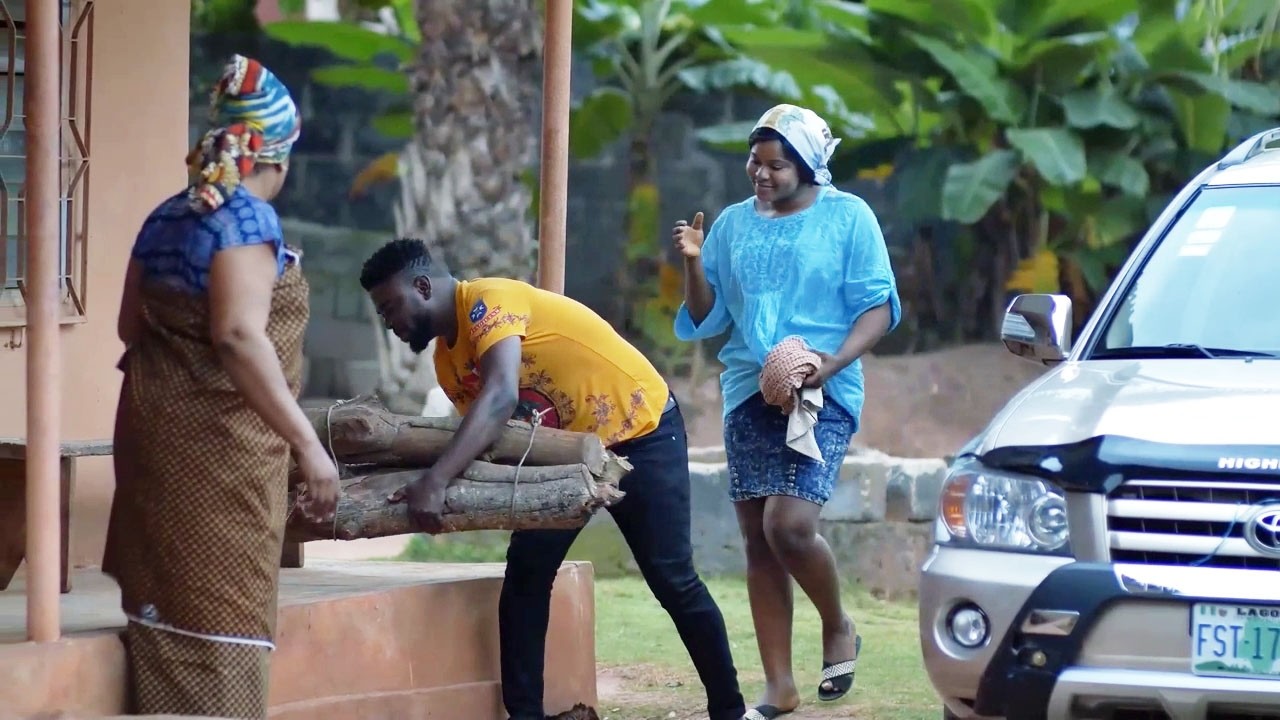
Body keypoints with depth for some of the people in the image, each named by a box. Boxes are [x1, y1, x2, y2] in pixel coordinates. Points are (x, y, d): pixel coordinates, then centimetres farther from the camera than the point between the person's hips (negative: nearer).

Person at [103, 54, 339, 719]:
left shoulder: (166, 218, 11)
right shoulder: (247, 218, -13)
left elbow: (130, 326, 20)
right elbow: (239, 335, -23)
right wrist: (307, 445, -23)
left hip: (156, 426, 8)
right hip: (218, 439, -8)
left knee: (167, 601, 12)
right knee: (217, 614, -6)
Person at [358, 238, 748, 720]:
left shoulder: (489, 301, -26)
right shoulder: (447, 361, 2)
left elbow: (501, 398, -40)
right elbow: (484, 431, 0)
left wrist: (436, 481, -47)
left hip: (640, 429, -8)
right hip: (566, 450, 8)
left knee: (671, 578, -8)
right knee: (525, 574, -5)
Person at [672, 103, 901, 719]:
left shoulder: (847, 217, 1)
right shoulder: (733, 224, 13)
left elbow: (878, 305, -2)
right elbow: (706, 320, 14)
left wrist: (836, 360, -18)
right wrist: (694, 265, -5)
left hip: (821, 397, -5)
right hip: (748, 394, 5)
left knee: (789, 524, -20)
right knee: (759, 541, 3)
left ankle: (838, 628, 7)